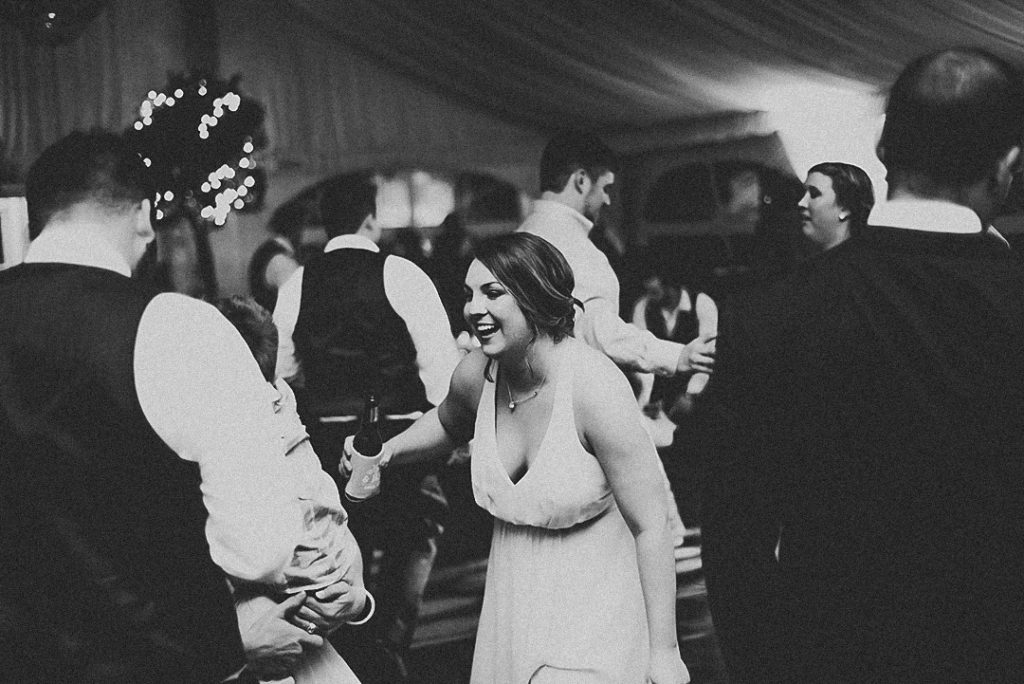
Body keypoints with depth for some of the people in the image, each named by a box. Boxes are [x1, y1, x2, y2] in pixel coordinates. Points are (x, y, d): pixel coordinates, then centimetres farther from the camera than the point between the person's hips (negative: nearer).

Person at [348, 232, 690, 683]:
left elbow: (650, 529, -20)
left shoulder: (595, 388, -24)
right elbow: (448, 423, 21)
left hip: (595, 608, -6)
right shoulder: (476, 374, -7)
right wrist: (387, 451, 6)